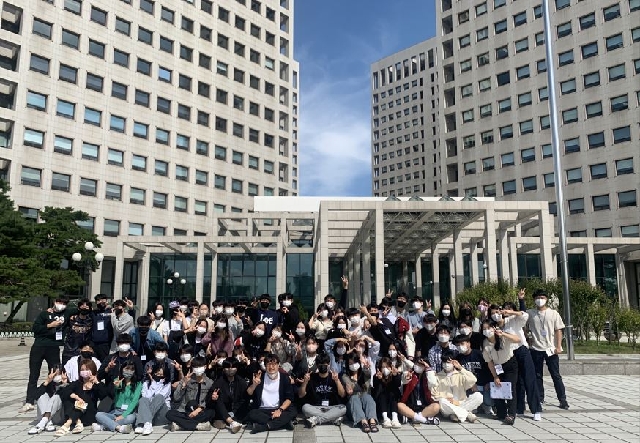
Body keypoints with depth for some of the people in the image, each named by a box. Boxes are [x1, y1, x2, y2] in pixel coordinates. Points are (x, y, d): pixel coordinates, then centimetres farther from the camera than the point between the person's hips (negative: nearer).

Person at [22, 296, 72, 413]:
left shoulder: (67, 314, 8)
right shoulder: (45, 314, 2)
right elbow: (35, 328, -4)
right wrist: (50, 325, -14)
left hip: (54, 348, 1)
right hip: (39, 347, -1)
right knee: (33, 375, 4)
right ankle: (29, 402, 8)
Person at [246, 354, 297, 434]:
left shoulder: (284, 378, 0)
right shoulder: (260, 377, 1)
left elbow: (289, 398, -2)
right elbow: (249, 393, -3)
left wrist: (280, 410, -18)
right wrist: (254, 385, -24)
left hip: (278, 409, 0)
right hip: (262, 410, 0)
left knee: (293, 411, -27)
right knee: (251, 414, -30)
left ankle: (262, 426, -27)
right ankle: (283, 422, -24)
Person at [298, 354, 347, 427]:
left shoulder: (333, 376, 5)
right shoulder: (312, 377, 6)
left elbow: (342, 395, -7)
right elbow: (301, 395, 3)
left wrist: (337, 380, -22)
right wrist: (305, 382, -14)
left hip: (331, 408, 0)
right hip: (315, 408, 0)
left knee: (343, 408, -29)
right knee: (305, 407, -29)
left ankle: (315, 419, -28)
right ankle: (334, 418, -26)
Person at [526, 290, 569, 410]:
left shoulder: (553, 313, 0)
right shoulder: (530, 313, 2)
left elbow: (558, 331, 0)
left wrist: (558, 346, -6)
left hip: (551, 349, -1)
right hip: (536, 350, 2)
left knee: (556, 375, 3)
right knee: (537, 375, 10)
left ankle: (562, 399, 10)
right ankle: (539, 398, 20)